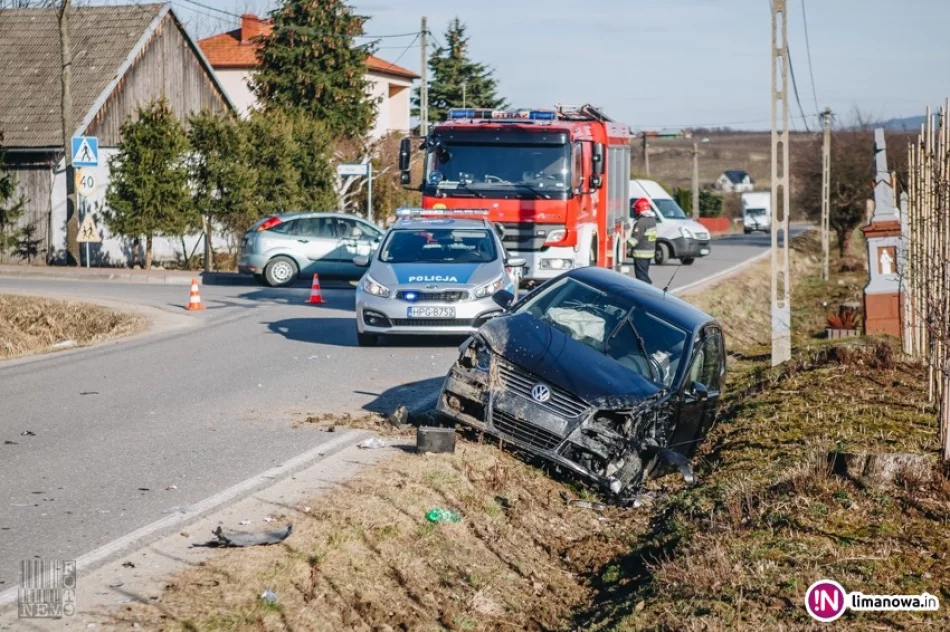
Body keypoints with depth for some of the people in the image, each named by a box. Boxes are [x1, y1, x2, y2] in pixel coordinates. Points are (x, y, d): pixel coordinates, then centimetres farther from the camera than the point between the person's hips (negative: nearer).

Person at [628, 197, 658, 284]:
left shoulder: (641, 221, -19)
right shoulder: (652, 219, 10)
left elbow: (635, 238, -20)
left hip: (641, 253, -9)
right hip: (650, 251, 9)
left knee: (642, 276, -6)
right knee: (645, 275, 18)